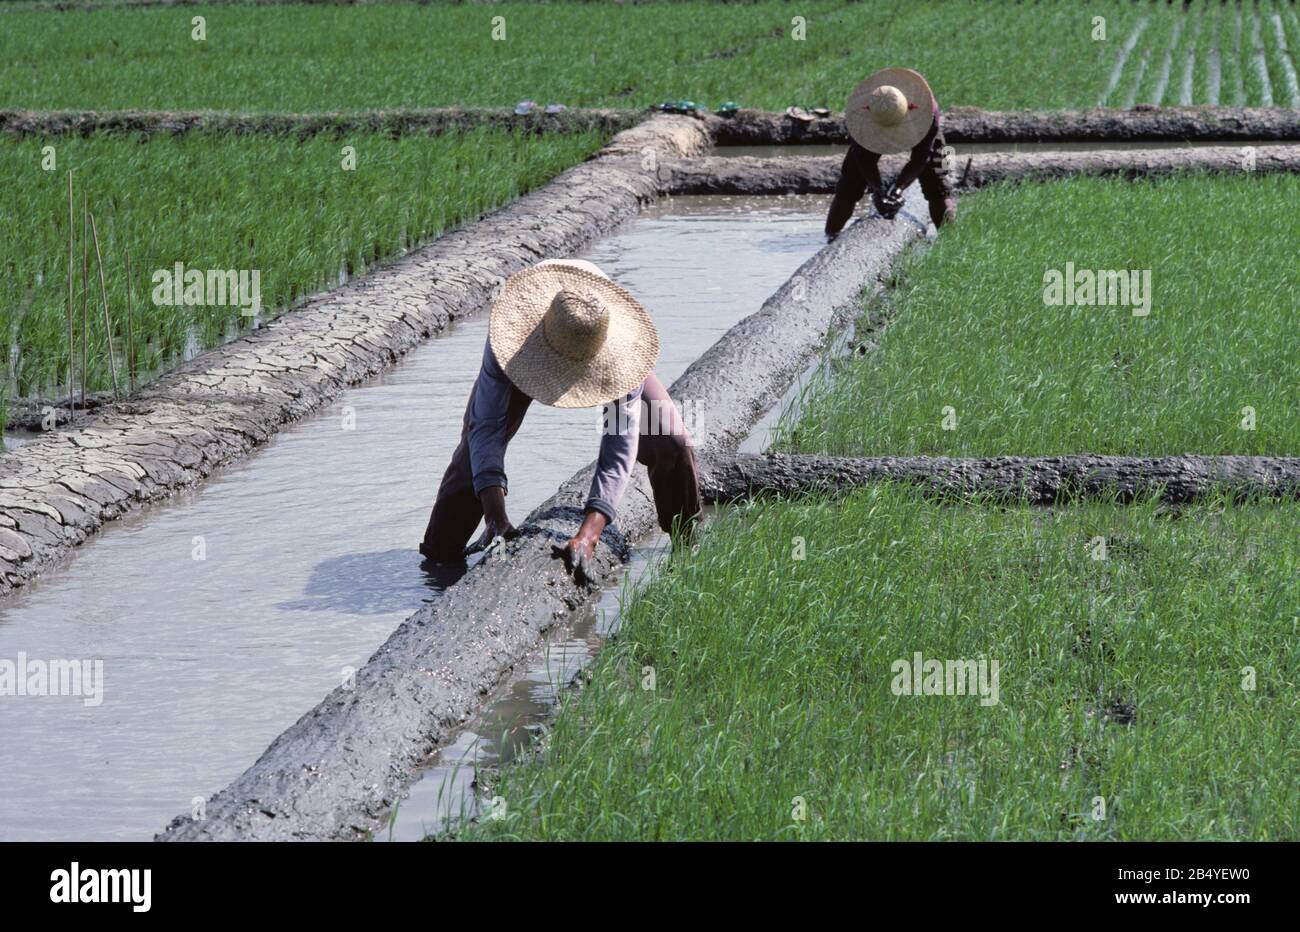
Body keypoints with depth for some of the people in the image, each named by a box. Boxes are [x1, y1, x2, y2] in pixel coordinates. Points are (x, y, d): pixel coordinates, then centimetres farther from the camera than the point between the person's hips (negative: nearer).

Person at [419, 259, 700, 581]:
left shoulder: (623, 352, -45)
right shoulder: (512, 329, -46)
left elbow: (618, 452, -47)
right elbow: (487, 427, -44)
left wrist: (587, 537, -60)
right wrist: (495, 516, -56)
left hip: (600, 360, 0)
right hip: (526, 354, 0)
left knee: (671, 444, -17)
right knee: (475, 447, -11)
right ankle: (439, 553, 9)